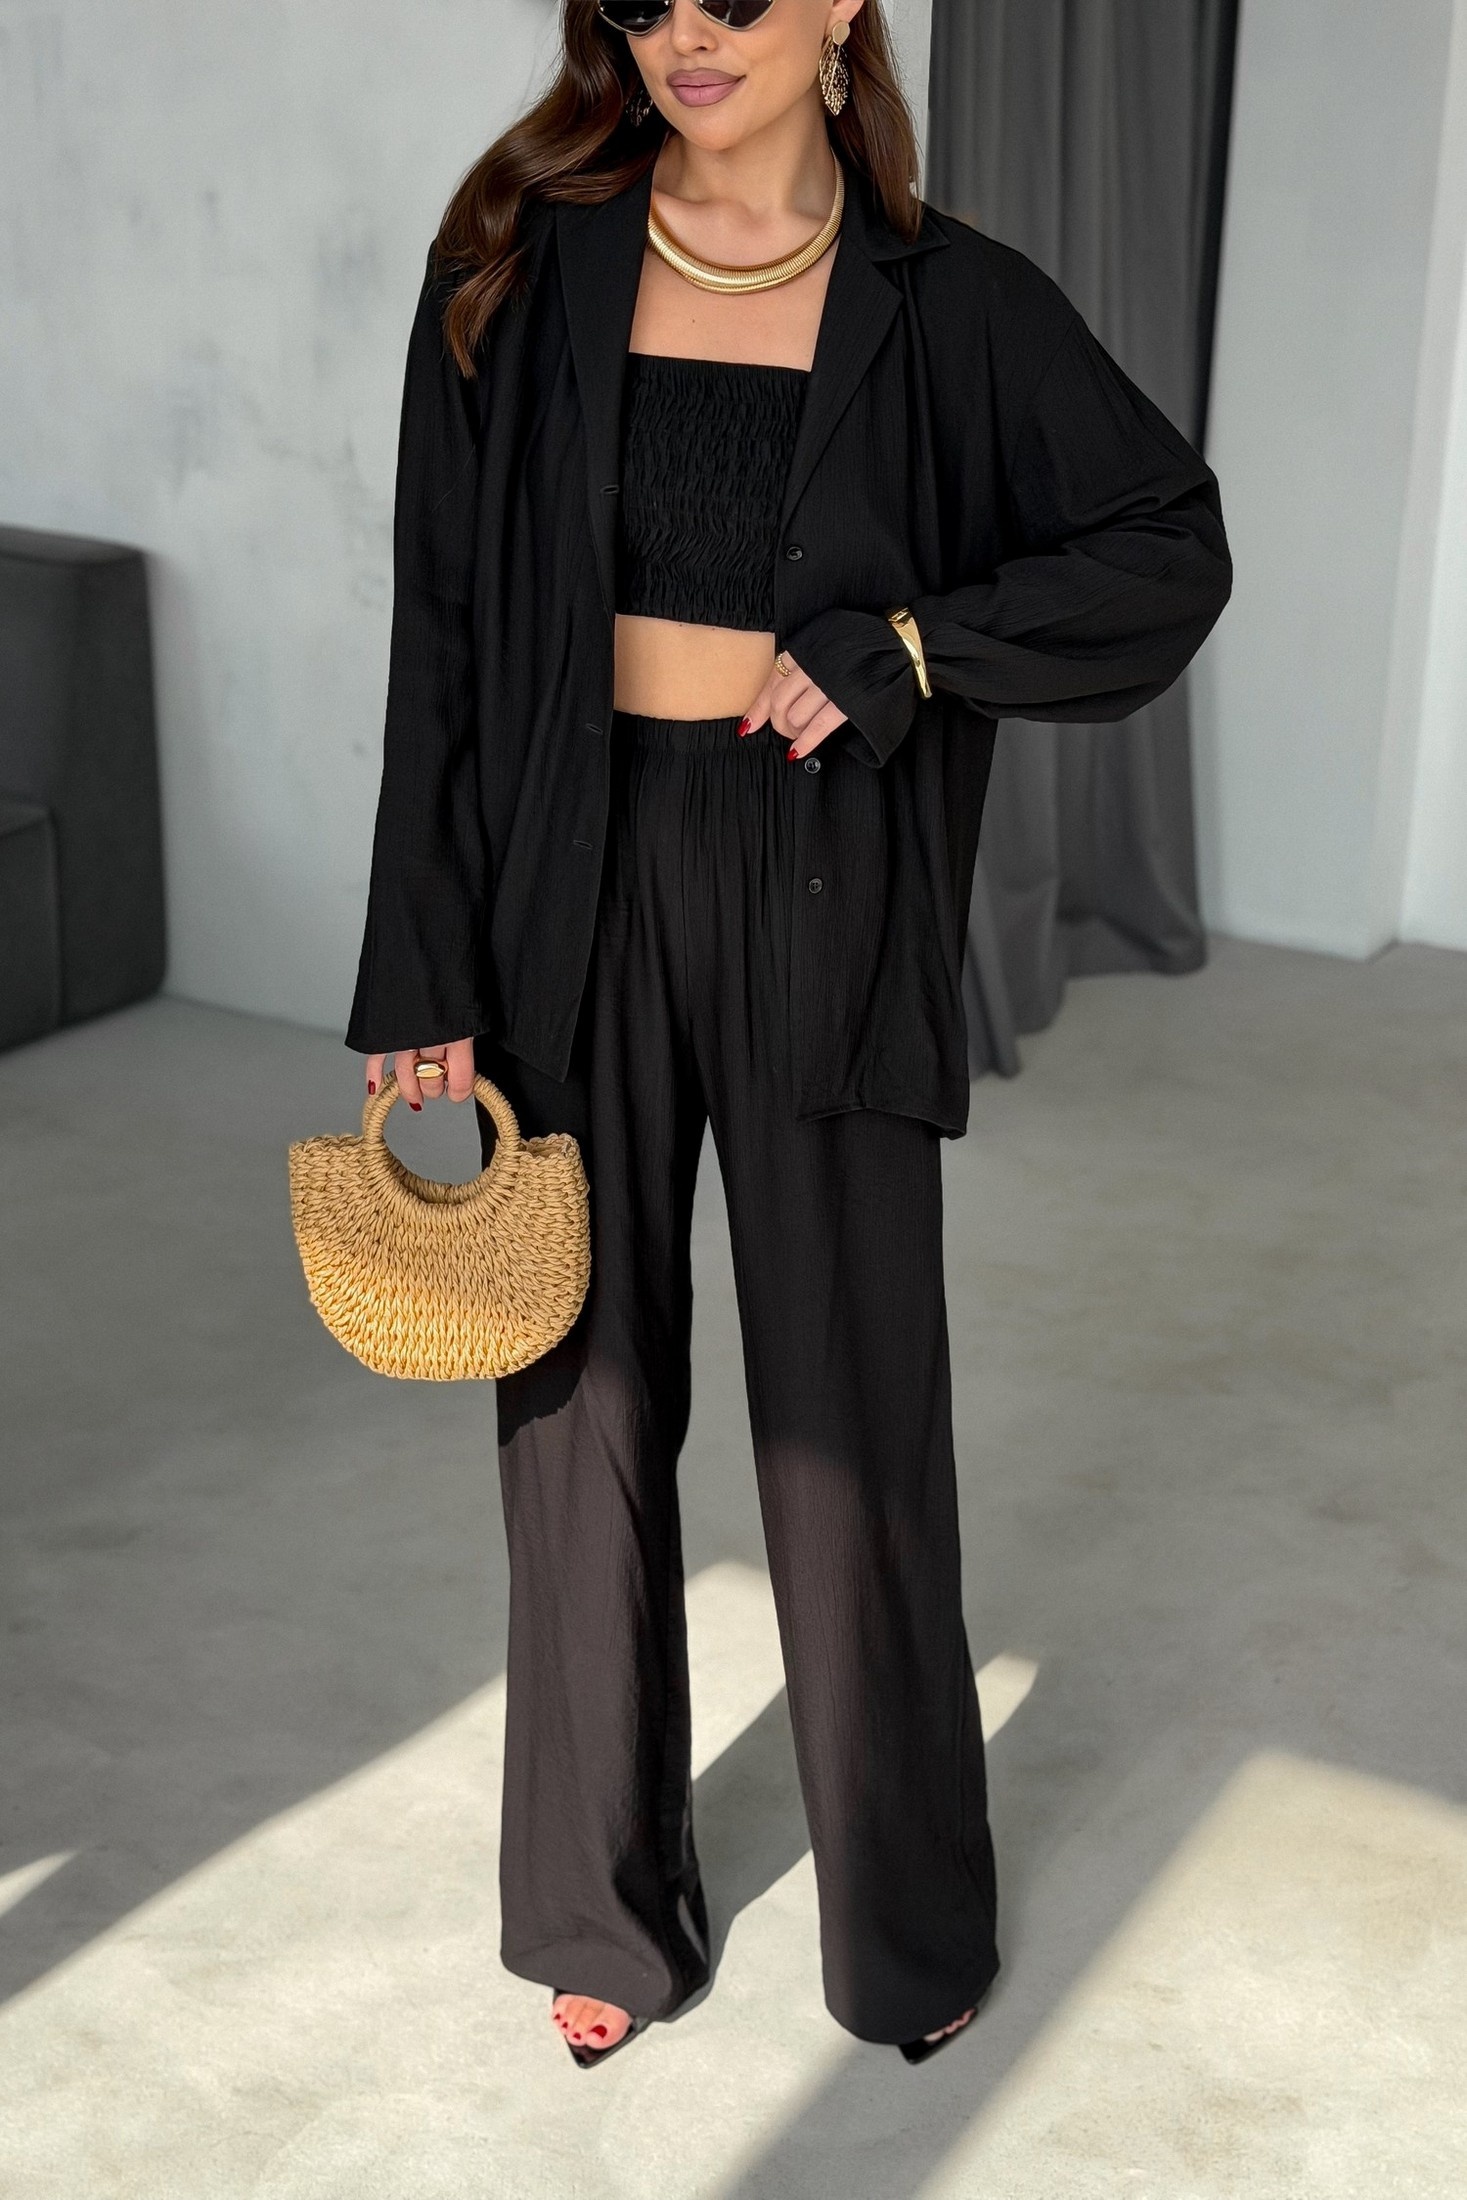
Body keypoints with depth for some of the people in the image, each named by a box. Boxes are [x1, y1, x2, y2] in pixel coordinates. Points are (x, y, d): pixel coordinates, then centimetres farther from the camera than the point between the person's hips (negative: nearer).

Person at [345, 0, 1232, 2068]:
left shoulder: (950, 303, -2)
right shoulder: (525, 271, 0)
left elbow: (1173, 546, 5)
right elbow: (442, 635, 0)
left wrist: (914, 637, -11)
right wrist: (425, 970, -4)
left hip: (827, 905, -1)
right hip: (580, 889, 1)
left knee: (853, 1410, 6)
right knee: (586, 1395, 9)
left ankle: (908, 1915, 27)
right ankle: (607, 1902, 28)